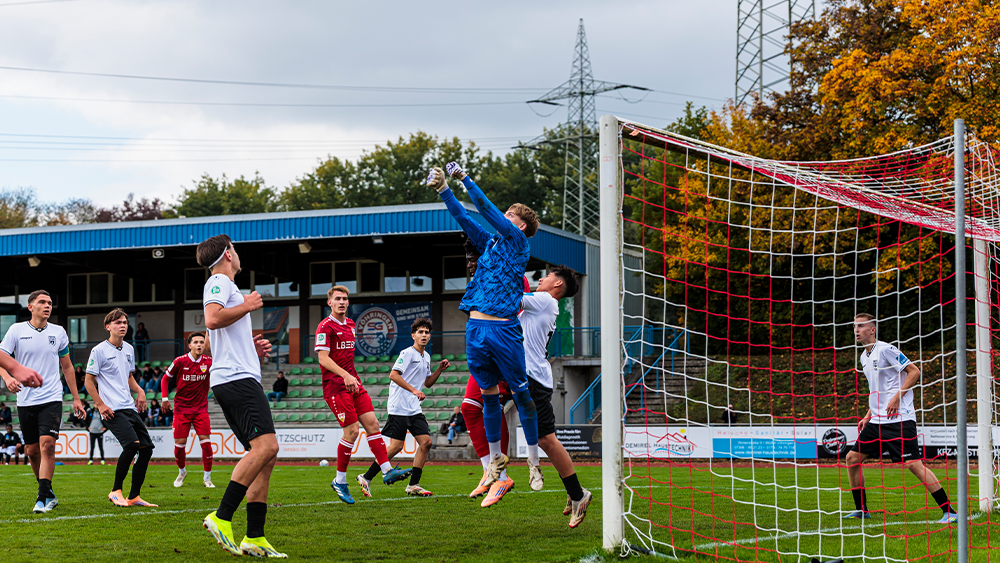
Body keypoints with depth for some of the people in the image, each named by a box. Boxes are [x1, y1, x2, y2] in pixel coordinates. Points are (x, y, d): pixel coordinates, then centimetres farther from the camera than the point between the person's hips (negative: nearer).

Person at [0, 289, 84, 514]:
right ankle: (49, 493, 23)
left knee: (47, 445, -17)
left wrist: (76, 398, 16)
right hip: (25, 400, 1)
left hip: (51, 399, -1)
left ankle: (43, 498, -17)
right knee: (32, 450, 5)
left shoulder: (58, 332, 7)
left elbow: (67, 366, 16)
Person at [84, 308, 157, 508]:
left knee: (146, 447, 1)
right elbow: (89, 381, -3)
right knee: (132, 444, -24)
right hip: (112, 410, -8)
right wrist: (101, 405, -11)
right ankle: (116, 491, -9)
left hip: (129, 407, 8)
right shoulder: (99, 350, -5)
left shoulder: (129, 349, 16)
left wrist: (139, 391, 10)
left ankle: (133, 497, 10)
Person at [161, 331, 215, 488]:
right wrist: (165, 398, -2)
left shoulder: (208, 362, -2)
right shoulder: (180, 361, -6)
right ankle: (181, 472, 27)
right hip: (181, 408, -1)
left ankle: (207, 477, 5)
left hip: (201, 409, 1)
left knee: (206, 442, -10)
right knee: (180, 443, -1)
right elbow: (165, 378, 6)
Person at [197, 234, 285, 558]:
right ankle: (222, 518, -26)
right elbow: (212, 319, -20)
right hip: (237, 378, -11)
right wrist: (248, 306, -8)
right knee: (266, 446, -22)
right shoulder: (219, 282, 0)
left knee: (264, 457, 5)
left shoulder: (226, 287, 29)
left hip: (237, 379, 11)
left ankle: (254, 538, 1)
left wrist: (252, 348, 20)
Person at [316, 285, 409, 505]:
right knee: (352, 430, -11)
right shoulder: (325, 326, -8)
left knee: (372, 423, -2)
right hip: (335, 386, -8)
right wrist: (345, 375, -27)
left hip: (353, 384, 8)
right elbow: (323, 358, -16)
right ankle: (340, 481, 0)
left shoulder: (350, 324, 17)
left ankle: (387, 471, -3)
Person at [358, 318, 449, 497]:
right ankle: (366, 478, 0)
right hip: (399, 407, -8)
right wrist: (413, 390, -24)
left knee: (426, 442, -2)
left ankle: (413, 485, 3)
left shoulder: (426, 357, 17)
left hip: (415, 409, 8)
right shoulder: (407, 353, -9)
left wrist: (439, 370, 12)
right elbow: (393, 375, -19)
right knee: (396, 446, -11)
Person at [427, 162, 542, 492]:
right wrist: (443, 190, 9)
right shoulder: (490, 243, 19)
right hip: (475, 326, 6)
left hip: (503, 328, -6)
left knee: (521, 394, 0)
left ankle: (534, 461, 5)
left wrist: (464, 178, 0)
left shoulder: (517, 241, 1)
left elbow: (487, 209, -4)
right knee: (488, 395, 11)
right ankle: (495, 459, 20)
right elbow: (464, 218, 18)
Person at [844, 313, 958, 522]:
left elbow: (914, 372, -12)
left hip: (899, 419, -9)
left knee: (913, 464, -15)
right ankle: (861, 509, 20)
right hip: (877, 421, 9)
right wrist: (868, 416, 19)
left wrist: (897, 398, -19)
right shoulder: (864, 357, 16)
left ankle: (949, 512, -13)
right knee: (852, 458, 7)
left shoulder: (885, 349, -10)